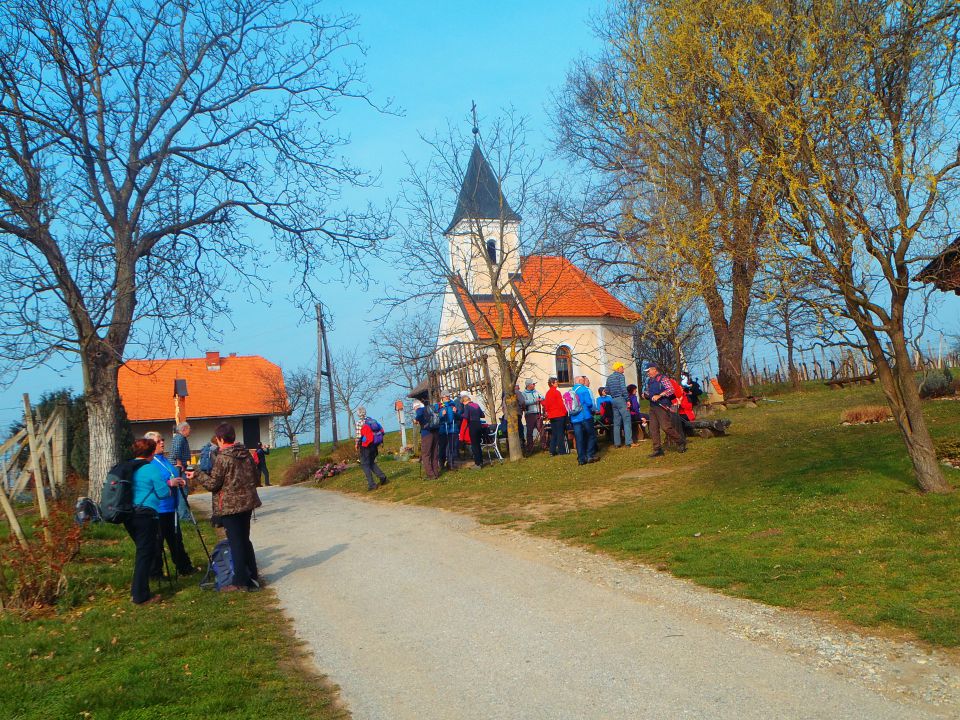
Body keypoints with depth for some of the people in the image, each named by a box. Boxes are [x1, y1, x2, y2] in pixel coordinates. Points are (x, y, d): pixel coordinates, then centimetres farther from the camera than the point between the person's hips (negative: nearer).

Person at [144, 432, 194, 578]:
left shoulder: (165, 460, 14)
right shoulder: (148, 462, -14)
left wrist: (178, 480, 12)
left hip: (171, 507, 9)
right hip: (158, 509, -9)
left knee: (176, 538, 18)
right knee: (157, 541, 0)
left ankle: (184, 567, 28)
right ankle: (155, 572, 11)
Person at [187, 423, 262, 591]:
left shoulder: (222, 458, -15)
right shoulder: (246, 453, 5)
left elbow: (213, 484, -12)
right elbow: (255, 477, 11)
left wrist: (197, 475, 1)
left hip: (229, 506, -7)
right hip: (247, 502, 7)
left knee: (235, 542, 1)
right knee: (245, 540, 18)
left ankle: (241, 581, 5)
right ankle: (253, 577, 21)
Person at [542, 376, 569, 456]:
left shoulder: (548, 393, 9)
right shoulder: (556, 392, -12)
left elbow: (546, 404, 12)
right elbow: (561, 404, -12)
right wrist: (565, 412, -3)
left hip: (551, 416, 7)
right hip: (559, 415, -7)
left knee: (553, 433, 11)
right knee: (560, 433, -2)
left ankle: (552, 451, 10)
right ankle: (561, 450, -2)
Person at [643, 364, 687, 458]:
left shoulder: (662, 378, -6)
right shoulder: (649, 381, 19)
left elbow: (671, 389, -16)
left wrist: (659, 395, -23)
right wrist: (645, 395, 8)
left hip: (662, 407, -8)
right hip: (652, 407, 8)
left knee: (666, 427, -13)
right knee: (653, 429, 2)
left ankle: (681, 442, 5)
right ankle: (657, 450, 6)